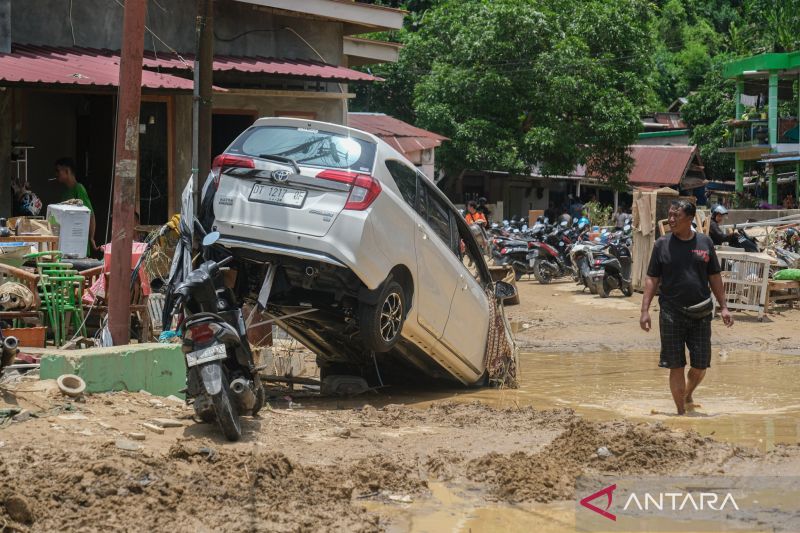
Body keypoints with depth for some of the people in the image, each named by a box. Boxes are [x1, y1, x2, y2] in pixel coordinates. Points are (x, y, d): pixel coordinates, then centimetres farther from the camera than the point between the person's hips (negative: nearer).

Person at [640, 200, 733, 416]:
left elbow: (714, 277, 11)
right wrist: (645, 310, -6)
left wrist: (723, 307, 7)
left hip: (700, 314, 2)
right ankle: (681, 411, 10)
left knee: (701, 365, 4)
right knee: (676, 366, -1)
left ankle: (688, 396, 33)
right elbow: (652, 279, 2)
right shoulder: (662, 244, 1)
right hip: (672, 313, -2)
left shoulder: (705, 243, 5)